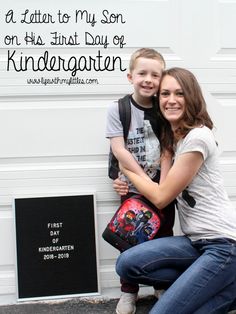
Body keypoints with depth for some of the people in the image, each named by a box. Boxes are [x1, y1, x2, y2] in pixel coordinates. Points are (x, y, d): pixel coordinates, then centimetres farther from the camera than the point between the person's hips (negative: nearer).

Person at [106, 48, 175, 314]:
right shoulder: (117, 109, -7)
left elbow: (167, 151, -2)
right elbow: (119, 150, -14)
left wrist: (162, 185, -13)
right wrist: (146, 180, -17)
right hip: (133, 188, -2)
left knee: (164, 237, 10)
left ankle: (163, 287, 28)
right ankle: (128, 292, 19)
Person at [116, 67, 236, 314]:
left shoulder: (198, 137, -15)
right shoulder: (174, 137, 14)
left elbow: (161, 196, -12)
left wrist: (126, 168, 1)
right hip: (197, 240, 9)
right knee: (127, 264, -11)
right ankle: (212, 284, 1)